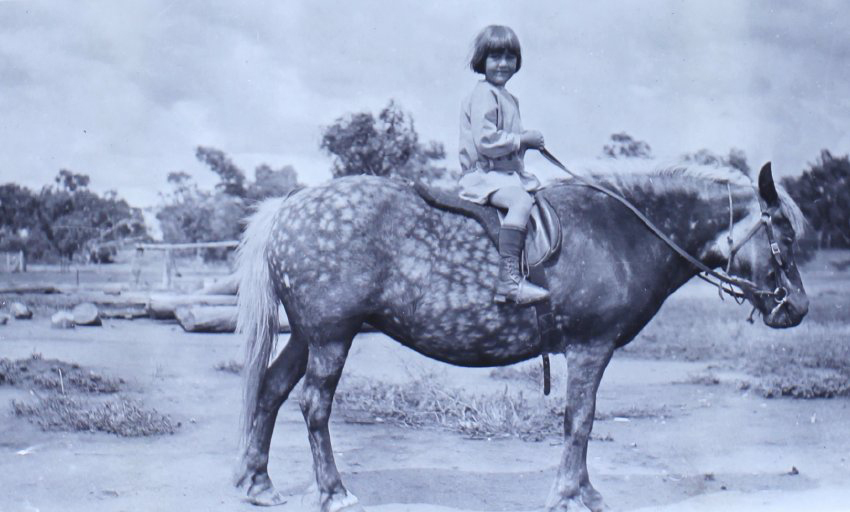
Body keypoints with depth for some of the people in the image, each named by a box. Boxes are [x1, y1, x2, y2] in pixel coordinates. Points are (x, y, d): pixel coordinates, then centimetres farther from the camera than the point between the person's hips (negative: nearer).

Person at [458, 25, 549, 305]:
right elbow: (486, 142, -21)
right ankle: (509, 279, -40)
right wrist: (523, 139, -13)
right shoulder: (483, 96, -11)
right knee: (522, 199, -32)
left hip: (508, 172, 10)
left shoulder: (509, 98, 20)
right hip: (483, 175, -10)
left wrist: (528, 140, 9)